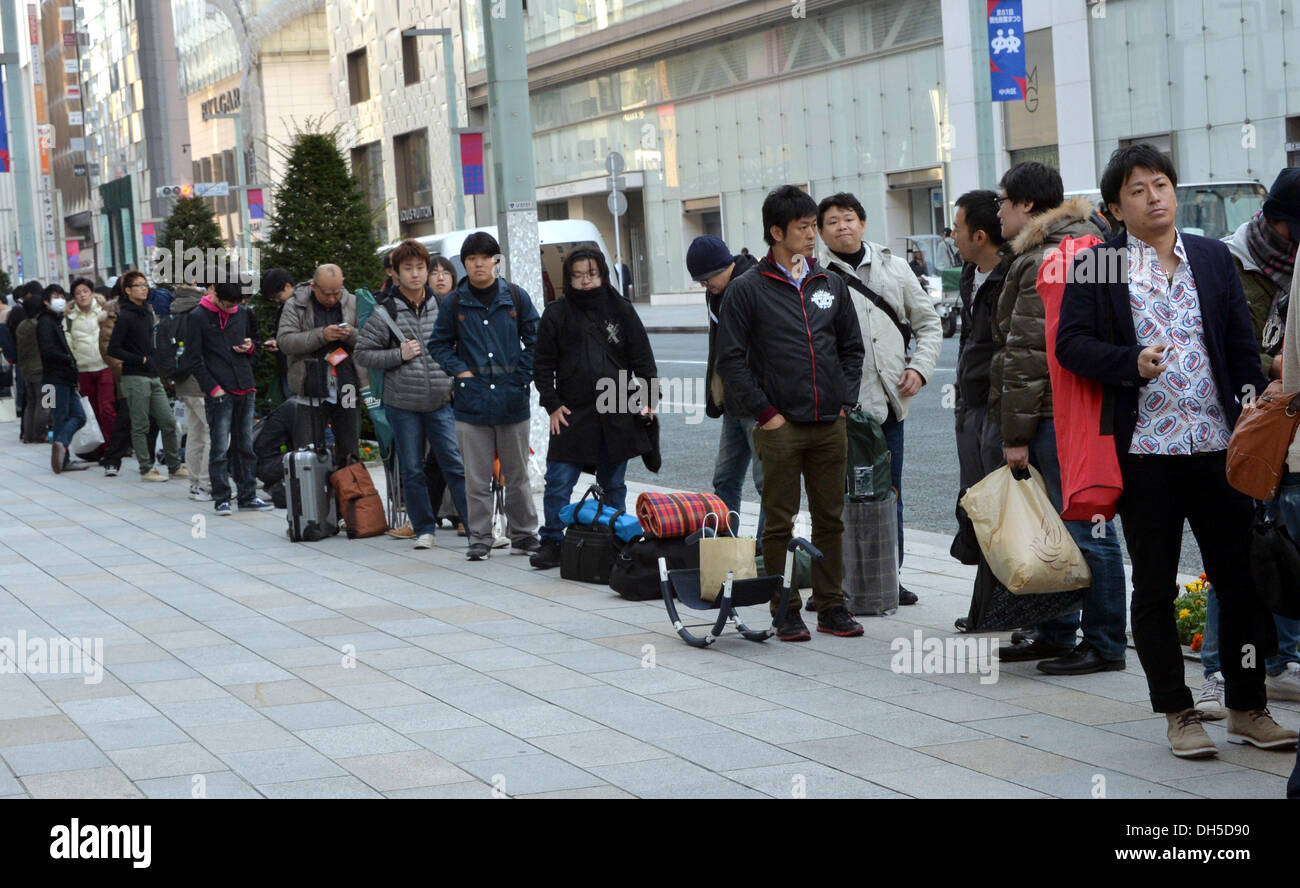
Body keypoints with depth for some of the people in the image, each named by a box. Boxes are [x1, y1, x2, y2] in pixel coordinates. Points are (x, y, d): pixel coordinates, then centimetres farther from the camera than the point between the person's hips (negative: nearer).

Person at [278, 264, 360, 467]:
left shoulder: (354, 304, 6)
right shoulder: (295, 306, 0)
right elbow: (284, 341, -10)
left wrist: (351, 334, -15)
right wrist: (320, 335, -21)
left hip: (348, 391, 2)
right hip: (312, 394, -2)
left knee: (349, 453, 11)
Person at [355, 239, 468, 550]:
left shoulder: (442, 305, 5)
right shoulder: (385, 312, -4)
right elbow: (362, 353, -1)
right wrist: (399, 355, -12)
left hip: (440, 402, 1)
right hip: (403, 404, -1)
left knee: (456, 465, -3)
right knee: (412, 471, 6)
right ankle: (424, 529, 16)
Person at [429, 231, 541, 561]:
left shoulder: (516, 297, 4)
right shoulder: (453, 303, 3)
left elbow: (534, 340, 9)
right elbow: (439, 344, 12)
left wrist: (524, 375, -1)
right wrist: (459, 370, -1)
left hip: (512, 399, 0)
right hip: (472, 401, 0)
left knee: (517, 475, 9)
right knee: (477, 478, 2)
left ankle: (523, 534, 20)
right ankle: (479, 539, 9)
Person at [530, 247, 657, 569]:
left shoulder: (621, 310, 7)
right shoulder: (556, 314, 4)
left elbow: (643, 359, 9)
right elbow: (543, 365, 6)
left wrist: (647, 400, 1)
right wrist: (552, 405, -2)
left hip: (618, 415, 1)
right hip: (572, 414, -1)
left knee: (613, 485, 10)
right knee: (558, 483, -6)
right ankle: (552, 543, 2)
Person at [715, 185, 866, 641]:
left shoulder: (831, 285, 12)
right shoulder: (748, 290, -3)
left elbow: (852, 347, 19)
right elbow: (731, 359, -5)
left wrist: (845, 401, 8)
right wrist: (764, 411, -9)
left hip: (831, 427, 4)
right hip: (780, 428, -4)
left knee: (830, 519, 8)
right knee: (780, 524, 1)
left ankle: (831, 606, 16)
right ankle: (786, 610, 7)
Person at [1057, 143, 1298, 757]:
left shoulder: (1214, 258, 11)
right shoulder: (1097, 267, 2)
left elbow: (1243, 347, 12)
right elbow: (1071, 343, -3)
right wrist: (1132, 363, -19)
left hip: (1218, 446, 2)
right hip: (1145, 449, -2)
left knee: (1240, 577, 3)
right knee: (1154, 587, 5)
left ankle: (1247, 707, 16)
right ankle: (1177, 713, 16)